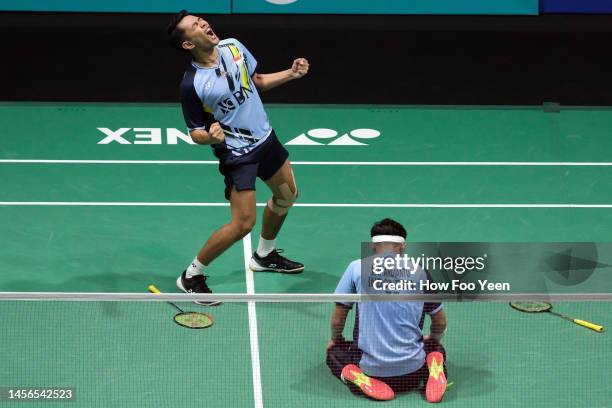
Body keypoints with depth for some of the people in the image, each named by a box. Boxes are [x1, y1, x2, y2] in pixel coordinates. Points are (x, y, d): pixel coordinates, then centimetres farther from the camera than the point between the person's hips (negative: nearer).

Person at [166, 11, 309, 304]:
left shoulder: (233, 47, -7)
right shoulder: (192, 85, -25)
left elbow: (257, 81, 11)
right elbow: (196, 134, -14)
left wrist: (292, 74, -2)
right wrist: (211, 136, -36)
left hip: (265, 138, 7)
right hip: (236, 153, -7)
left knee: (287, 195, 24)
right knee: (243, 224, -11)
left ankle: (264, 255, 47)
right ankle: (191, 276, 6)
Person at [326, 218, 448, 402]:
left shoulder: (357, 267, -1)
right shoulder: (419, 271, 3)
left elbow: (337, 320, 5)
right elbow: (440, 323, 14)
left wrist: (335, 340, 29)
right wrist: (433, 339, 37)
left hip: (371, 367, -1)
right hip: (412, 371, 1)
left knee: (334, 353, 30)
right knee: (436, 348, 35)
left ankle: (356, 377, -4)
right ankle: (434, 370, -2)